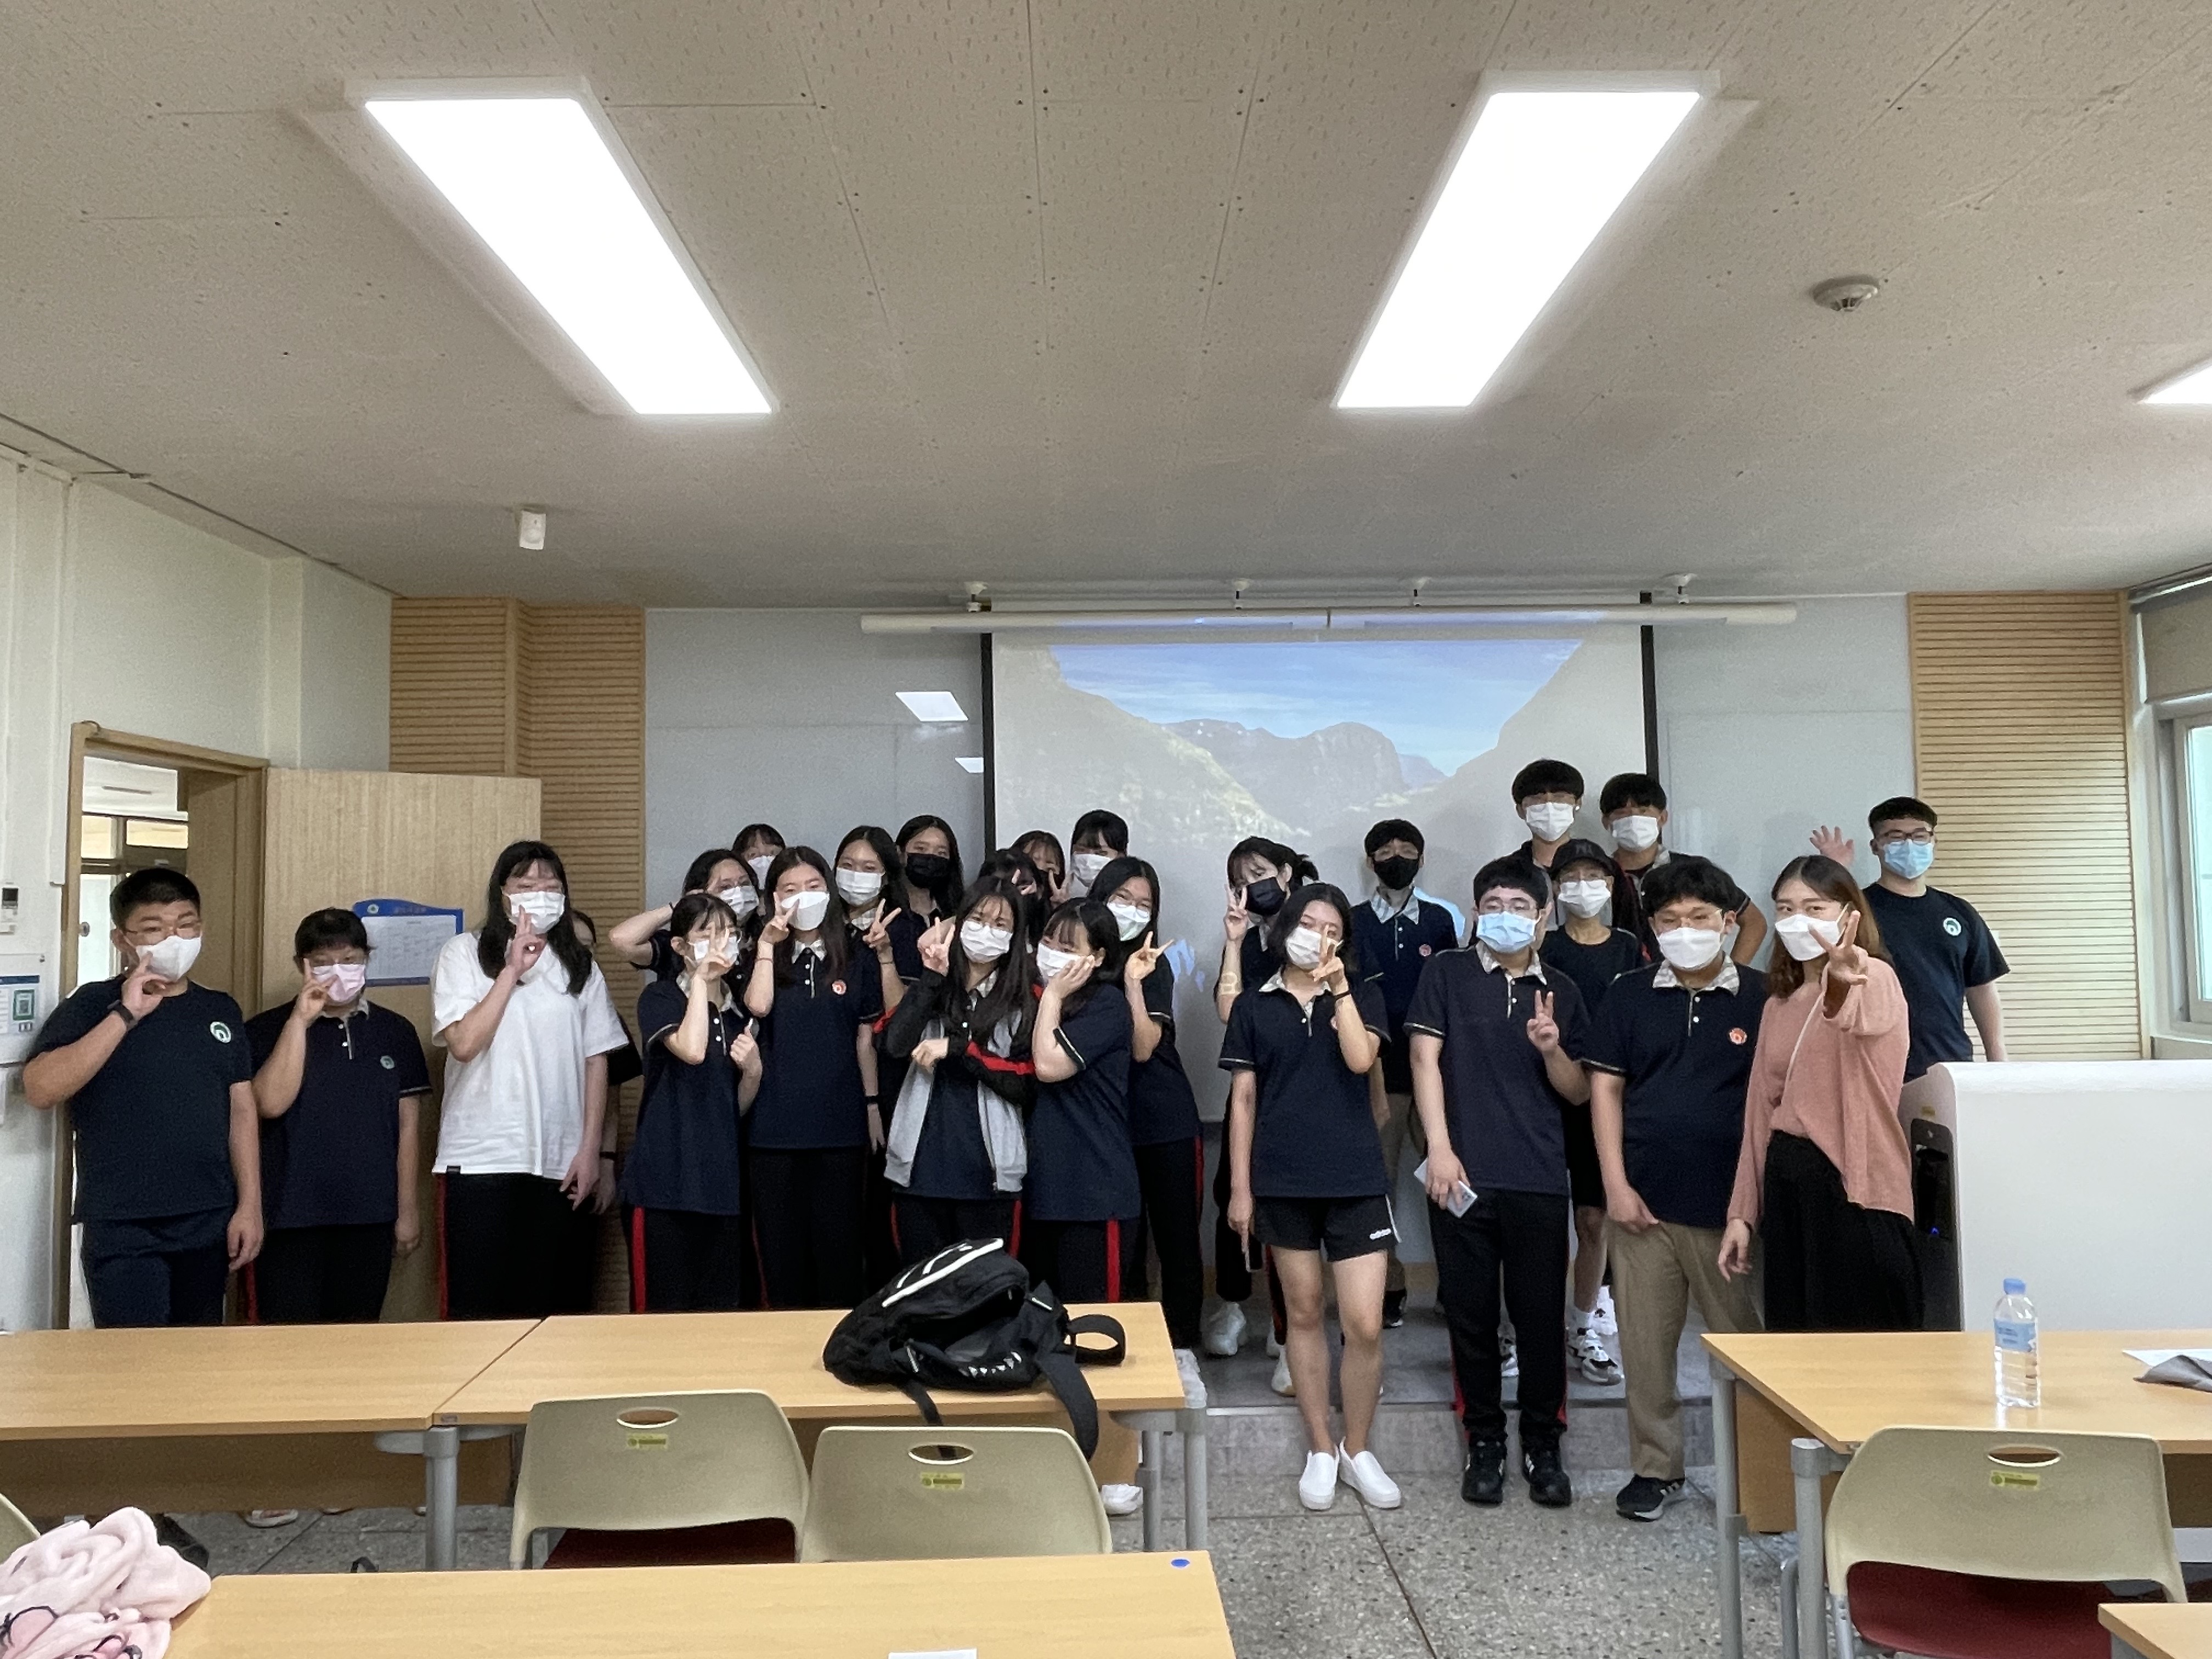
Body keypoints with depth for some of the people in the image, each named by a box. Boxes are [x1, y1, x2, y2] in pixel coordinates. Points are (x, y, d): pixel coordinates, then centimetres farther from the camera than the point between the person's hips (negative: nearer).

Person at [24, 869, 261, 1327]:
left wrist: (249, 1206, 3)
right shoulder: (93, 1004, -2)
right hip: (123, 1230, -4)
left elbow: (242, 1110, 9)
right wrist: (126, 1014, -21)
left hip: (210, 1224, 4)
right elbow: (40, 1089, -17)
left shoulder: (221, 1011, 9)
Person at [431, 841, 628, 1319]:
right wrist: (513, 970, -11)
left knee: (558, 1306, 6)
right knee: (479, 1304, 1)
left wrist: (591, 1149, 1)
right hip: (482, 1160, -2)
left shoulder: (580, 963, 10)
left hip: (564, 1164, 3)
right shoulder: (464, 953, 2)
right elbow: (464, 1043, -11)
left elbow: (596, 1060, 8)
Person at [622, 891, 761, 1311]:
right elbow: (692, 1050, -23)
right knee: (663, 1312, -3)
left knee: (719, 1312, 8)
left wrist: (753, 1072, -2)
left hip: (722, 1181, 5)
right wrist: (700, 979, -13)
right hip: (665, 1181, -5)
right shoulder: (659, 998, -2)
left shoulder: (741, 1011, 14)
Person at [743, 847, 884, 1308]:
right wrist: (767, 943, -12)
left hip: (840, 1124, 0)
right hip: (776, 1125, 0)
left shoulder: (853, 963, 7)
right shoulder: (766, 960, 6)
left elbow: (865, 1042, 9)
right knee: (782, 1245, 6)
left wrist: (873, 1107, 6)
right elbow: (757, 1007, -16)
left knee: (840, 1245, 4)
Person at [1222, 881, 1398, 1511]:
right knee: (1303, 1313, 11)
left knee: (1365, 1325, -4)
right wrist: (1240, 1187, 2)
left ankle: (1357, 1449, 18)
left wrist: (1337, 984, -16)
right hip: (1282, 1181, 1)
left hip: (1356, 1180, -1)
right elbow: (1243, 1098, 4)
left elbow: (1360, 1059, -14)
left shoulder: (1361, 996, 4)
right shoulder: (1254, 1006, 4)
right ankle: (1320, 1450, 25)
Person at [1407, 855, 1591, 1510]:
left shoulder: (1560, 991, 11)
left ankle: (1543, 1446, 22)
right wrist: (1440, 1149, -11)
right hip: (1464, 1174, -2)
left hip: (1539, 1181, 2)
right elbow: (1426, 1060, -2)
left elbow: (1579, 1093, 11)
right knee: (1471, 1315, 6)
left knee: (1541, 1317, 6)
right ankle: (1484, 1442, 22)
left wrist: (1551, 1049, -10)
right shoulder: (1447, 974, 4)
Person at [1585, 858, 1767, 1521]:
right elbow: (1605, 1087, 4)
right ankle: (1655, 1467, 22)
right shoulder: (1629, 995, 4)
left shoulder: (1760, 998, 1)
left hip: (1728, 1204, -1)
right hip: (1645, 1201, 1)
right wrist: (1616, 1185, -3)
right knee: (1646, 1342, 8)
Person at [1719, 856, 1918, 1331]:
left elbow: (1859, 1014, -33)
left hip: (1854, 1186, -7)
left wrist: (1839, 982, -57)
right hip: (1787, 1184, 7)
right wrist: (1742, 1212, 12)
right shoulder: (1779, 1003, 14)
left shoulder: (1873, 979, -6)